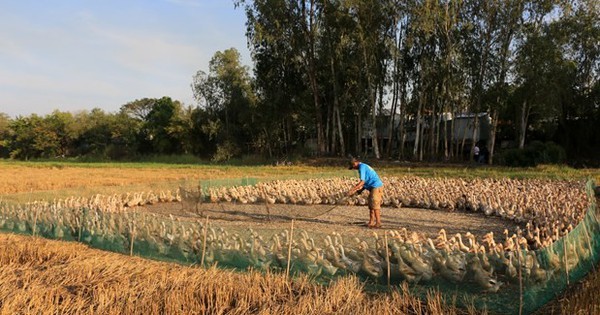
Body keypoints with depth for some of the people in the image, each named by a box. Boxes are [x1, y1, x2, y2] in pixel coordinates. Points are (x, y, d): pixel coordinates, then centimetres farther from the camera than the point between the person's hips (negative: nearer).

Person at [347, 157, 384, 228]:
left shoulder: (362, 167, -11)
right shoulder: (364, 166, 19)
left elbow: (362, 182, -19)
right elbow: (366, 182, 22)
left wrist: (352, 190, -18)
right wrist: (359, 191, 18)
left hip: (376, 187, -10)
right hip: (375, 187, 10)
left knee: (375, 205, -6)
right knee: (371, 205, 11)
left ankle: (378, 223, -1)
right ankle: (371, 222, 15)